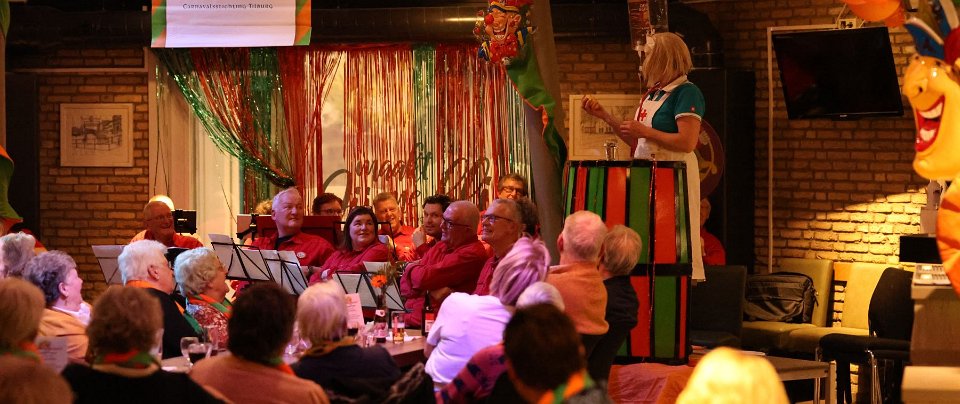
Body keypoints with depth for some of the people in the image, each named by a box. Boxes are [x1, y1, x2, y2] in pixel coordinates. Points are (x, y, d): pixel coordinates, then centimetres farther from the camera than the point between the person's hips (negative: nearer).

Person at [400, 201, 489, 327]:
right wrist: (432, 290, -9)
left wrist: (411, 269, 8)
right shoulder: (439, 247, 16)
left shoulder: (473, 253, -11)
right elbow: (405, 284, 11)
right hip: (410, 320, 8)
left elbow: (424, 278, -15)